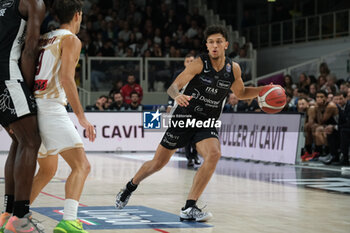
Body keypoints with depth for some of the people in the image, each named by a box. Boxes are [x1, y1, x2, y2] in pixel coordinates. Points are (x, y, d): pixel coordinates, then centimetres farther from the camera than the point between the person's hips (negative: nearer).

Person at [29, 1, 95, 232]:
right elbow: (66, 78, -14)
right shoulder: (71, 40, -2)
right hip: (50, 108, -8)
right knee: (81, 166, -10)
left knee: (48, 170, 24)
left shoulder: (44, 38, 21)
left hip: (30, 108, 8)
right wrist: (81, 117, -18)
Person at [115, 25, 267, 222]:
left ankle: (189, 209, -22)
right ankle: (130, 187, 36)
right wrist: (177, 96, -40)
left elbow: (241, 93, 19)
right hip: (184, 117, -3)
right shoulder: (200, 63, -12)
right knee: (158, 163, 4)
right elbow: (174, 86, -16)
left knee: (214, 154, -27)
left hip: (207, 124, 3)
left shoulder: (234, 69, 1)